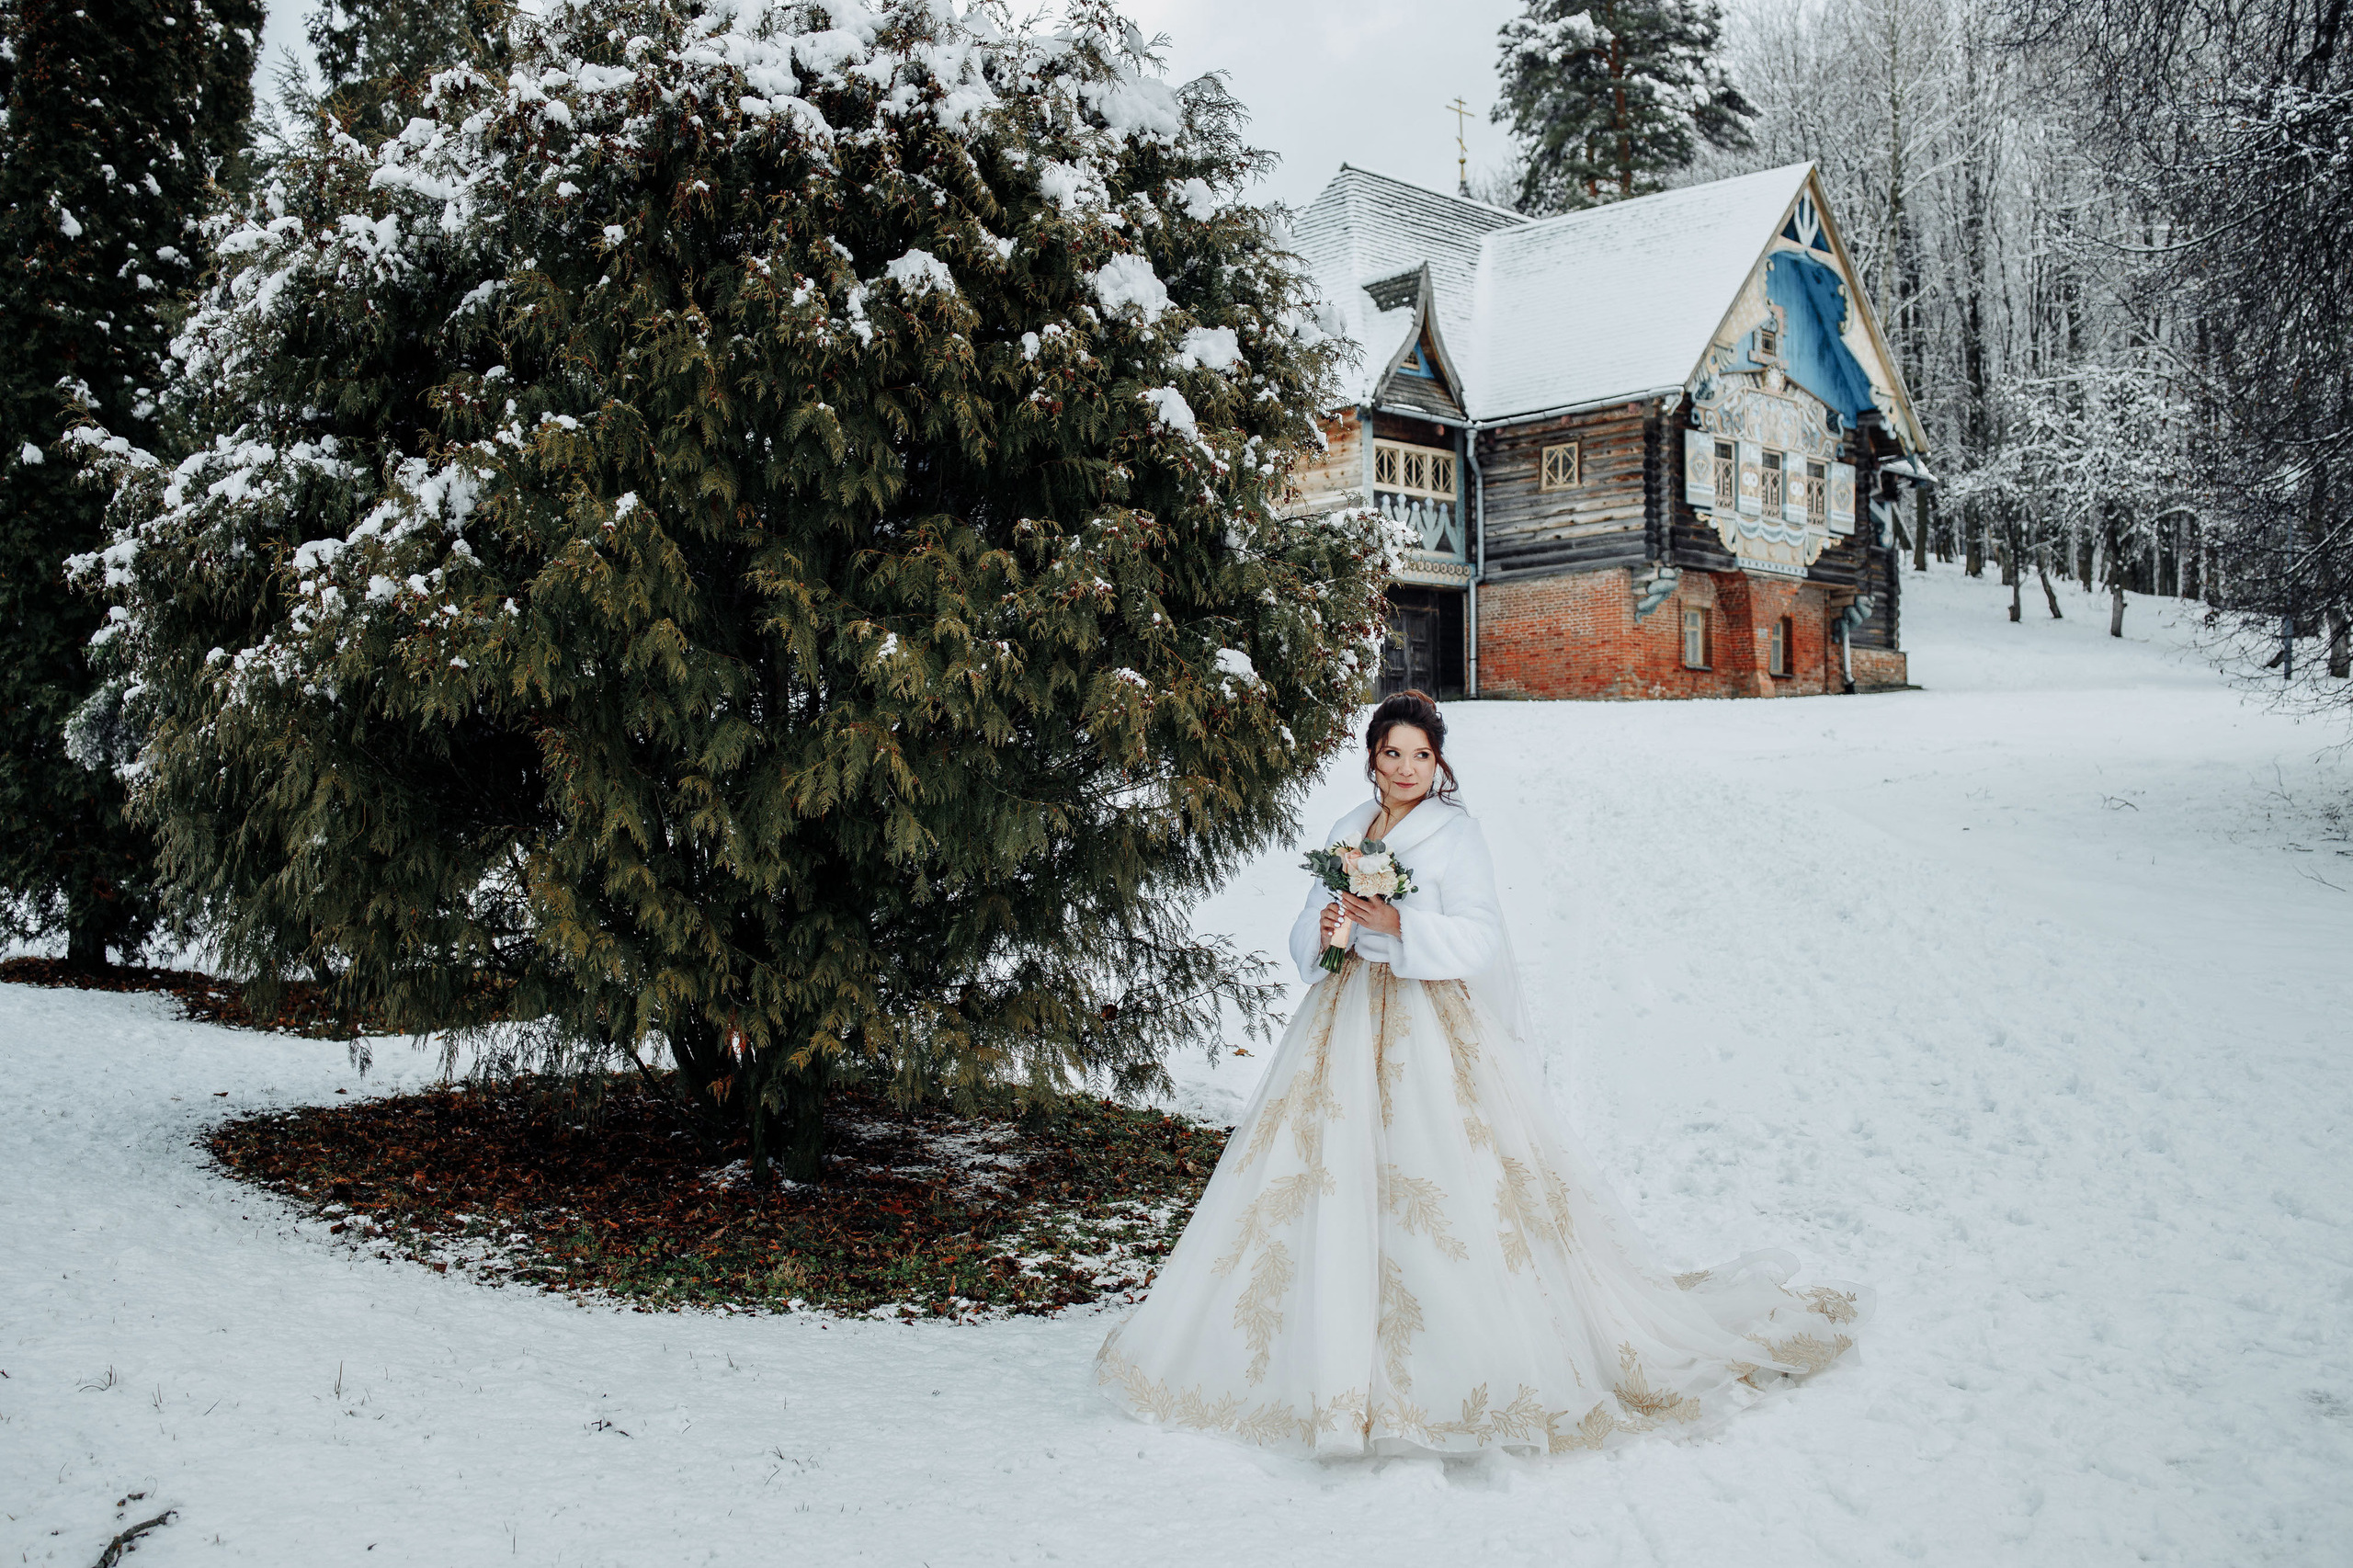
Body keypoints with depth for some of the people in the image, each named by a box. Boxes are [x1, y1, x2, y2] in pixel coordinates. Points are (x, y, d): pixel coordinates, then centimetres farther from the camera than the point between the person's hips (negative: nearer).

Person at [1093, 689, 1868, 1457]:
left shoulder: (1455, 833, -3)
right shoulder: (1347, 831, 14)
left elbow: (1479, 939, -11)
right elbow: (1309, 933, 15)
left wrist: (1401, 924, -23)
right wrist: (1323, 929, -8)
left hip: (1429, 1025, -5)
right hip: (1348, 1020, 5)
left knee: (1450, 1187, -9)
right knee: (1329, 1182, 3)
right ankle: (1333, 1354, 15)